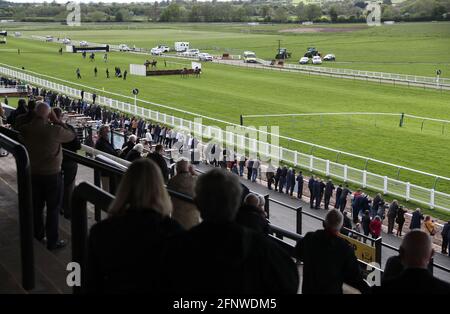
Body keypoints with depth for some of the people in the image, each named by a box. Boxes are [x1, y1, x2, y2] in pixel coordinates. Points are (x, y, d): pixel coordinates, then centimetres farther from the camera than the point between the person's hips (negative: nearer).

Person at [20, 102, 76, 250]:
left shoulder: (25, 129, -11)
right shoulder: (55, 130, -23)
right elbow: (72, 135, -7)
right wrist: (57, 121, -4)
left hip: (33, 174, 5)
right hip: (52, 175, -5)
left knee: (36, 206, 20)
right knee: (53, 209, 7)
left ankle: (38, 236, 35)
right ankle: (52, 241, 15)